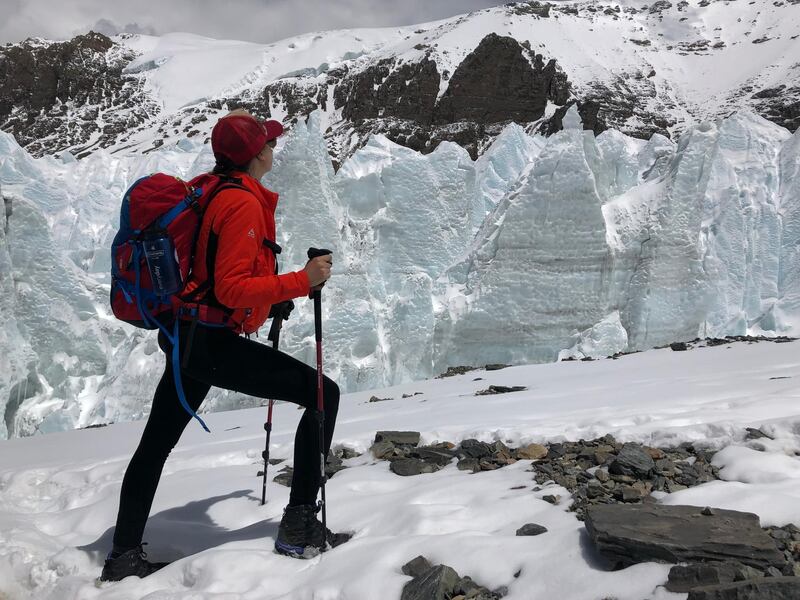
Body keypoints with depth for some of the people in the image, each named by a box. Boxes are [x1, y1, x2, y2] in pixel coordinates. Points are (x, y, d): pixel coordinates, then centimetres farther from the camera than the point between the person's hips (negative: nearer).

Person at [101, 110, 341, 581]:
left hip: (184, 335, 10)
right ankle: (300, 524, -3)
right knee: (324, 394, -5)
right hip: (213, 343, -10)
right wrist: (302, 281, -21)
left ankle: (125, 556, 35)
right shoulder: (244, 203, -15)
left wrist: (272, 302, 26)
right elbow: (232, 289, -22)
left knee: (157, 443, 20)